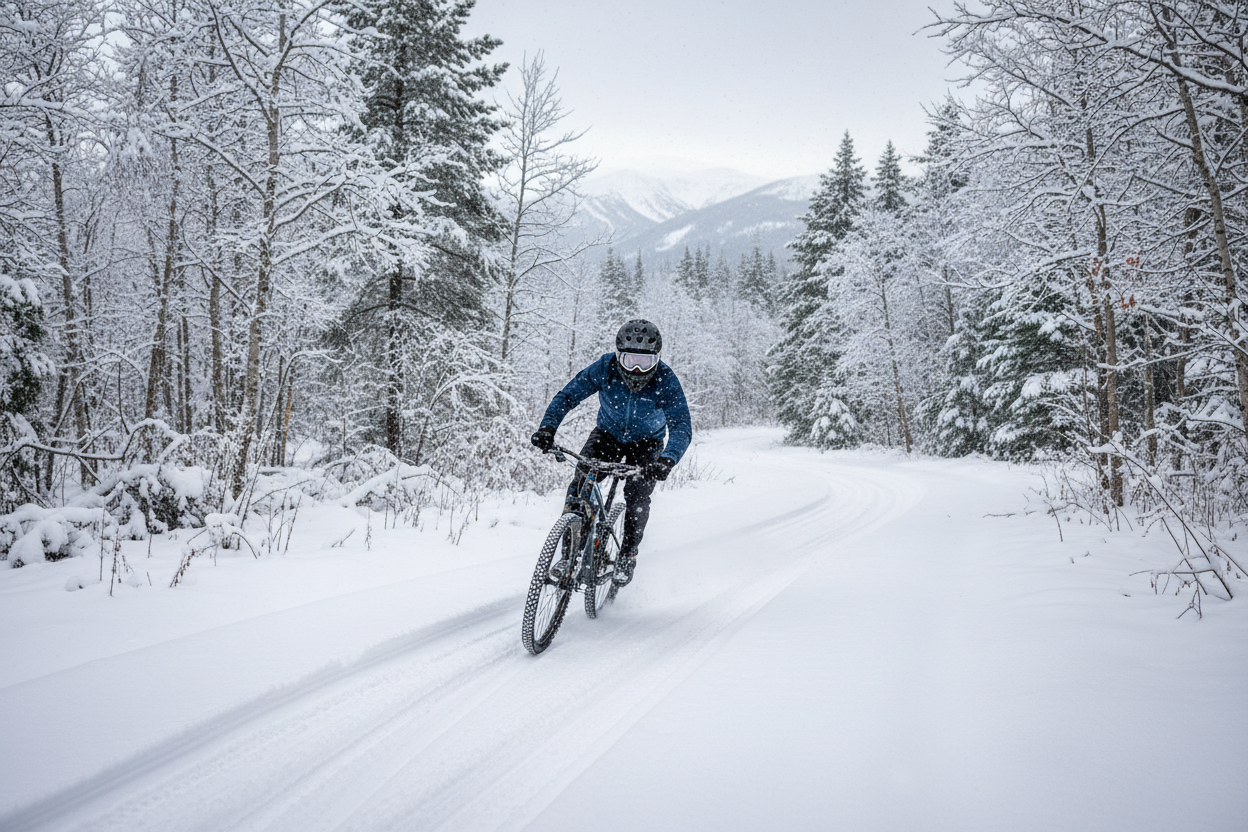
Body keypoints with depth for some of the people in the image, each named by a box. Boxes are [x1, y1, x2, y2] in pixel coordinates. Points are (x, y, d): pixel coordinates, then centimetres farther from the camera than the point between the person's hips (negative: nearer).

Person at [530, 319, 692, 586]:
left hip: (646, 442, -1)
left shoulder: (665, 381, -30)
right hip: (608, 434, 1)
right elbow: (567, 396, -20)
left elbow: (681, 427, -35)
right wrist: (548, 427, -38)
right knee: (581, 482, -20)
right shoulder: (605, 368, -26)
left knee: (637, 494, -20)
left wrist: (667, 459, -55)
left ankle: (628, 555, 4)